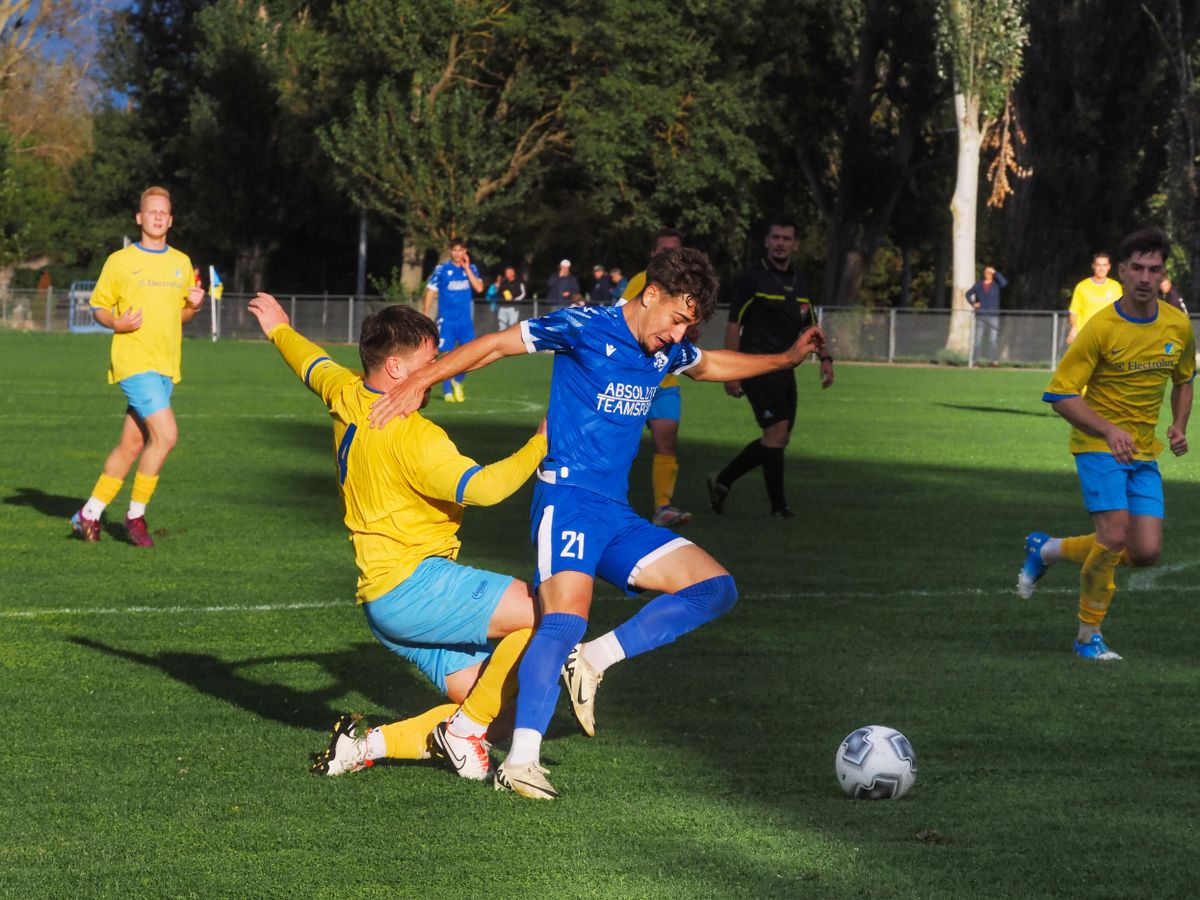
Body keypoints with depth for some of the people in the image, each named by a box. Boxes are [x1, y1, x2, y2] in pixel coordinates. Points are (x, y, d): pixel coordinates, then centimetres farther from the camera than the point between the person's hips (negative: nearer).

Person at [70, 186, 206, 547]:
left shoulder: (181, 263, 14)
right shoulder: (120, 261, 0)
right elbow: (98, 307, 5)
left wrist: (194, 305, 1)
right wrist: (118, 323, -15)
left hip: (166, 367, 6)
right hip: (134, 363, -6)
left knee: (132, 444, 7)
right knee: (166, 435, -18)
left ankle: (89, 513, 19)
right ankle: (135, 515, -4)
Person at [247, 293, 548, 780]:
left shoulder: (345, 396, 10)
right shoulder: (412, 435, -16)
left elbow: (314, 365, 33)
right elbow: (480, 487, -26)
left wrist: (280, 330, 53)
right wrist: (539, 446, -16)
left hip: (383, 601, 10)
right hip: (415, 584, -10)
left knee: (481, 704, 6)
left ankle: (368, 744, 2)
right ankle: (465, 731, -10)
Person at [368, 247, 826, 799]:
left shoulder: (669, 351, 14)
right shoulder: (586, 328, -8)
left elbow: (709, 365, 38)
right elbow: (496, 345, -5)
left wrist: (786, 359, 36)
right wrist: (421, 381, -13)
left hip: (617, 516, 8)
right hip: (568, 499, -8)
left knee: (717, 589, 1)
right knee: (566, 620, -28)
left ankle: (594, 660, -2)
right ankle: (521, 762, -30)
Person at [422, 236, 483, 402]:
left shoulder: (471, 268, 5)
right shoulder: (442, 269, -3)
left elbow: (479, 288, -8)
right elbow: (431, 291, -1)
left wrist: (466, 268, -11)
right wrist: (425, 315, -5)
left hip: (465, 320, 3)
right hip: (446, 320, -3)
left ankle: (458, 382, 21)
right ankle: (447, 392, 8)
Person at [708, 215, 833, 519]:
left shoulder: (800, 281, 13)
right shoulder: (752, 278, -7)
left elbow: (810, 324, 21)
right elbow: (733, 325, -8)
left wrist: (825, 358, 7)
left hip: (784, 368, 8)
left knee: (777, 439, 8)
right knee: (777, 431, -14)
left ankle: (722, 481, 22)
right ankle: (778, 504, -5)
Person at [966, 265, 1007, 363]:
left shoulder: (996, 284, 4)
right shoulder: (978, 284, 9)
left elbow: (1004, 283, -18)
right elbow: (968, 293, 18)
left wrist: (995, 273, -13)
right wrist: (973, 304, 3)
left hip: (993, 315, -2)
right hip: (980, 315, 2)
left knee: (993, 339, -7)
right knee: (978, 339, 0)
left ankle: (992, 359, -6)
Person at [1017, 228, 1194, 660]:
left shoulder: (1179, 326, 0)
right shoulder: (1100, 328, -15)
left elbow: (1183, 379, 20)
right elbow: (1059, 393, -14)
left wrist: (1179, 426, 2)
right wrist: (1109, 429, -27)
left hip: (1144, 453, 5)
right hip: (1098, 445, -5)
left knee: (1146, 553, -4)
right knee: (1114, 535, -20)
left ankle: (1049, 549, 21)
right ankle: (1089, 635, 1)